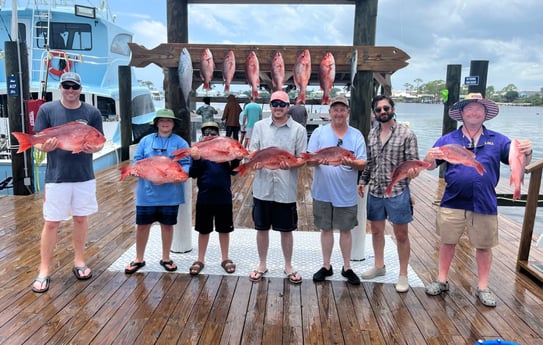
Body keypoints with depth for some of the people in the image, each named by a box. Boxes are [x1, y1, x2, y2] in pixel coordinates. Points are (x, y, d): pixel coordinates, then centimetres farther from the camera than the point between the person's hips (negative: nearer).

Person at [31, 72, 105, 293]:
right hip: (56, 177, -1)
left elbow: (100, 141, 3)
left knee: (81, 218, 13)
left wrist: (94, 148, -20)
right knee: (51, 223, 3)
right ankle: (44, 271, 15)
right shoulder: (47, 109, -2)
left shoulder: (92, 112, 1)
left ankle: (79, 261, 29)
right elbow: (38, 142, -2)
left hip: (84, 176, 2)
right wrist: (45, 146, -25)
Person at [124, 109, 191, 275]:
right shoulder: (145, 140, 7)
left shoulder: (180, 142, 1)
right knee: (142, 225, 7)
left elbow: (186, 165, -6)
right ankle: (139, 259, 26)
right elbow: (137, 162, 3)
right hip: (147, 192, 1)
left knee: (167, 225, 11)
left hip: (170, 193, -1)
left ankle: (165, 258, 29)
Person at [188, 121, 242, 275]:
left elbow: (232, 171, -1)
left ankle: (225, 259, 30)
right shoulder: (199, 150, -3)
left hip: (224, 197, 1)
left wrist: (237, 159, -19)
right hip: (204, 198, 0)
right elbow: (193, 174, -6)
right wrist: (196, 160, -23)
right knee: (203, 230, 13)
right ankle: (200, 260, 29)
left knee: (224, 229, 14)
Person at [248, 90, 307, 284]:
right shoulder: (260, 126, 3)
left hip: (286, 190, -1)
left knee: (286, 230, 11)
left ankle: (288, 266, 30)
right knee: (262, 228, 13)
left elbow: (302, 158, -2)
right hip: (262, 188, 2)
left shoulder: (298, 130, -2)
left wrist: (290, 165, -23)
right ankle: (262, 265, 31)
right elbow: (252, 152, 3)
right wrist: (256, 161, -21)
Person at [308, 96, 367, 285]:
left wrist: (352, 163, -25)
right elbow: (309, 160, -3)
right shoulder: (319, 132, 0)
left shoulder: (356, 135, 2)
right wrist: (318, 161, -26)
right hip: (323, 192, 0)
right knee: (326, 229, 11)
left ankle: (347, 267, 27)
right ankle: (326, 266, 27)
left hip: (346, 193, 0)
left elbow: (363, 163, -3)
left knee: (346, 229, 12)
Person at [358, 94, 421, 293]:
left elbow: (414, 162, -9)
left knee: (401, 234, 6)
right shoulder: (372, 134, 7)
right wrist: (363, 181, 9)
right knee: (376, 231, 16)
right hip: (375, 191, 5)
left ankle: (403, 275, 20)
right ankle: (379, 266, 34)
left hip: (398, 191, -5)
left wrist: (413, 171, -30)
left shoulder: (406, 134, -8)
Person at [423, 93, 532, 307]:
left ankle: (483, 287, 28)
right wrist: (430, 157, -26)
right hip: (452, 203, 0)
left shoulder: (498, 141, 3)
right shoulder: (448, 140, 2)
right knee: (448, 242, 10)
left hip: (485, 206, 1)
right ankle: (441, 280, 27)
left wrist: (526, 153, -23)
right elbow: (430, 166, -2)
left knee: (483, 246, 11)